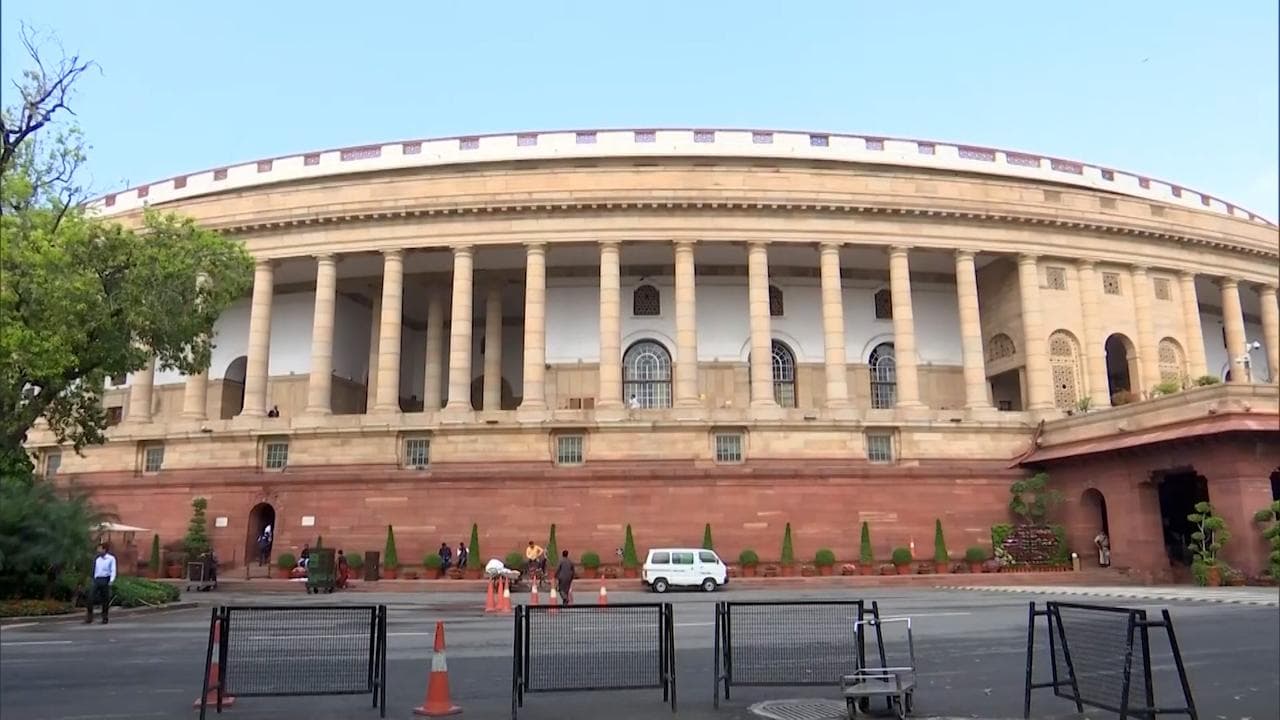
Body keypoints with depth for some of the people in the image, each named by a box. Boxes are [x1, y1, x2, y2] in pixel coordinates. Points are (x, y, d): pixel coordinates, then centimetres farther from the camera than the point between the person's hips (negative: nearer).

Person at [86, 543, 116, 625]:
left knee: (105, 600, 1)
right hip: (97, 580, 4)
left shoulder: (111, 558, -2)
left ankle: (104, 619, 12)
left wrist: (111, 580, -19)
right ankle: (89, 618, 1)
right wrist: (94, 580, 13)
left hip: (105, 580, -4)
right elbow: (95, 570, 18)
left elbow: (113, 570, -7)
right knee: (91, 598, -6)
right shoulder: (97, 559, 13)